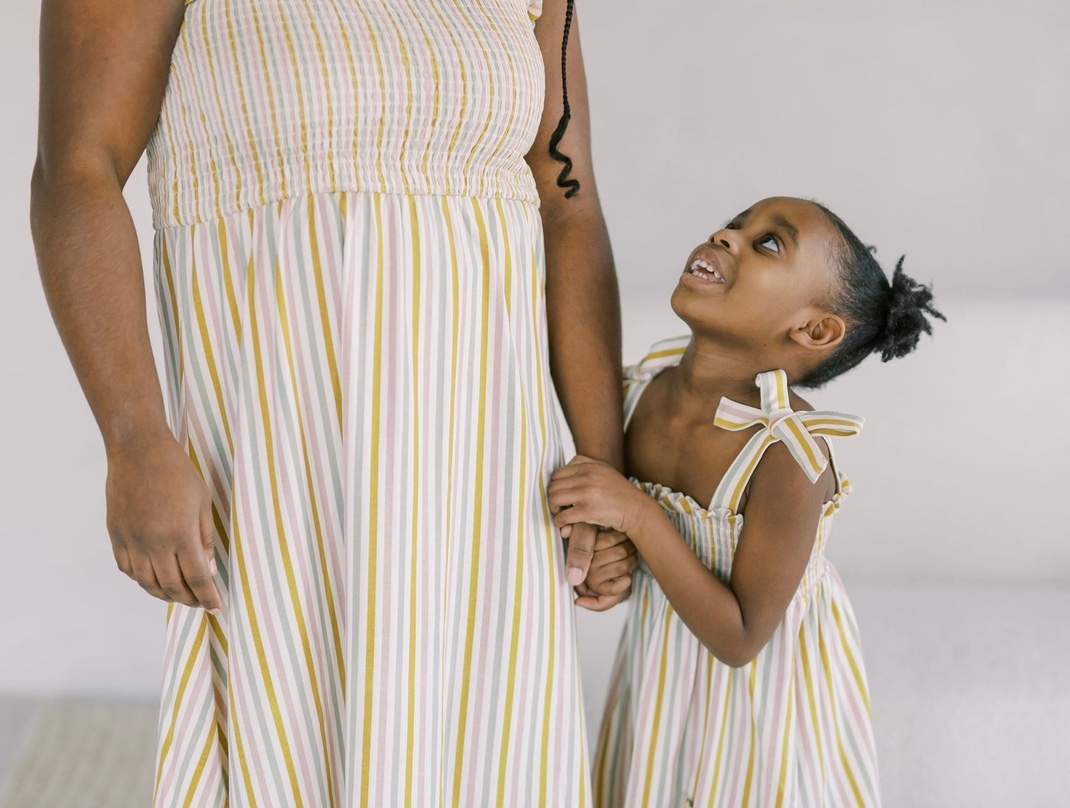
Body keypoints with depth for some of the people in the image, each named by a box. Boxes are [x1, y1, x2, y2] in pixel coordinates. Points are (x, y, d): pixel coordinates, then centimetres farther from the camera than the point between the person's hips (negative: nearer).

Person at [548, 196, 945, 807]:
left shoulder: (790, 458, -30)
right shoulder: (645, 389, -12)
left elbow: (740, 640, -25)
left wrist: (637, 516, -31)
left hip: (761, 684, -5)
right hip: (663, 667, 5)